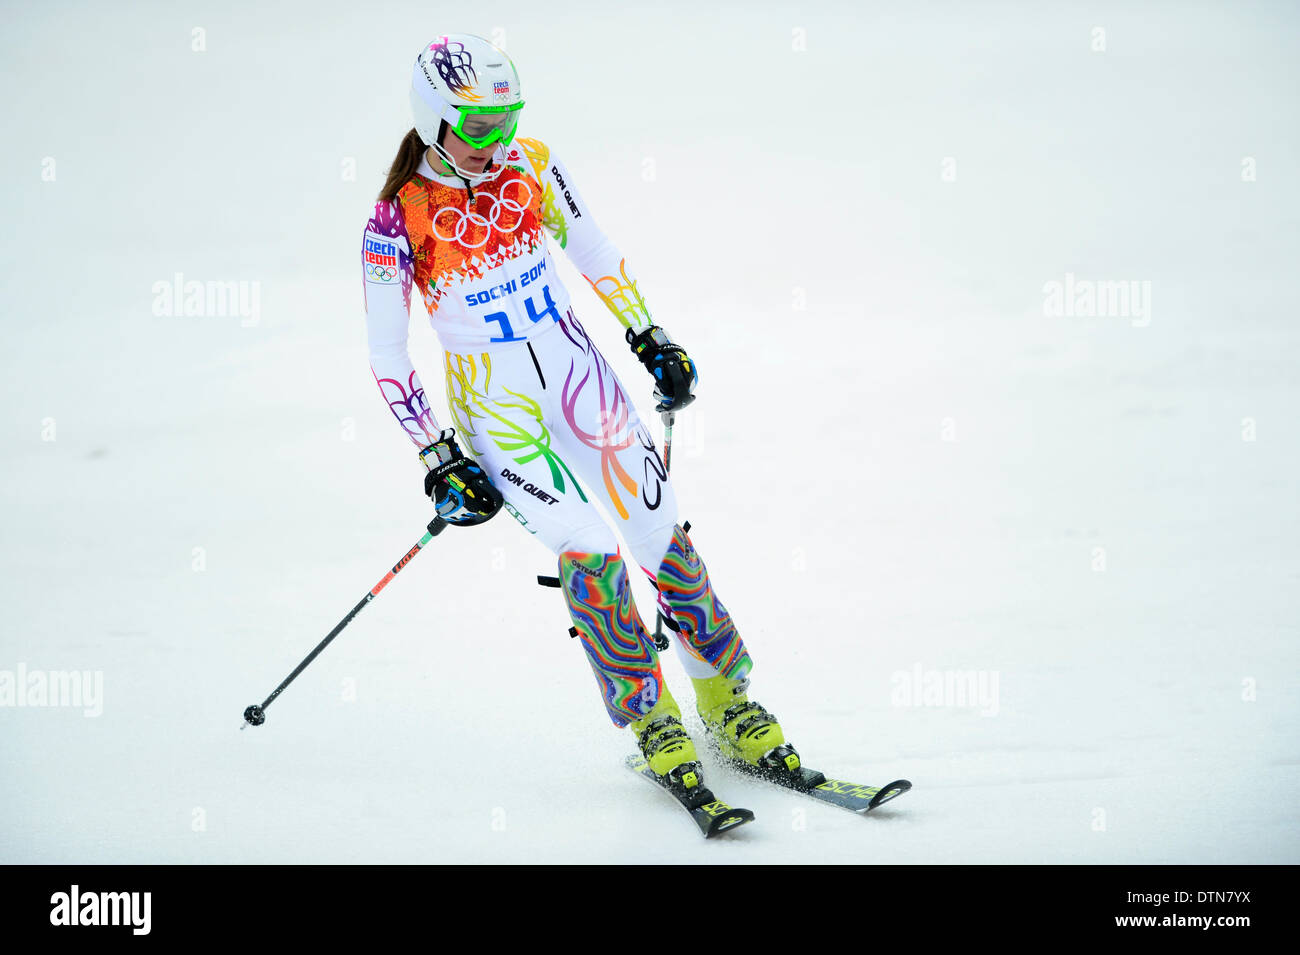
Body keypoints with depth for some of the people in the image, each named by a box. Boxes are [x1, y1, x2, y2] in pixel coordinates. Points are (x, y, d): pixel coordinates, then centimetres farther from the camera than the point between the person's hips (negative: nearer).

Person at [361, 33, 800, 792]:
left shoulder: (532, 166, -5)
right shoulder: (399, 219, -15)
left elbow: (594, 252, 10)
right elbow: (387, 353, -8)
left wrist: (651, 338, 11)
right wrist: (438, 462, -9)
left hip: (576, 371, 4)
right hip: (492, 407, -3)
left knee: (662, 532, 0)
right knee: (590, 551, -16)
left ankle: (729, 705, 14)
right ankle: (650, 719, 1)